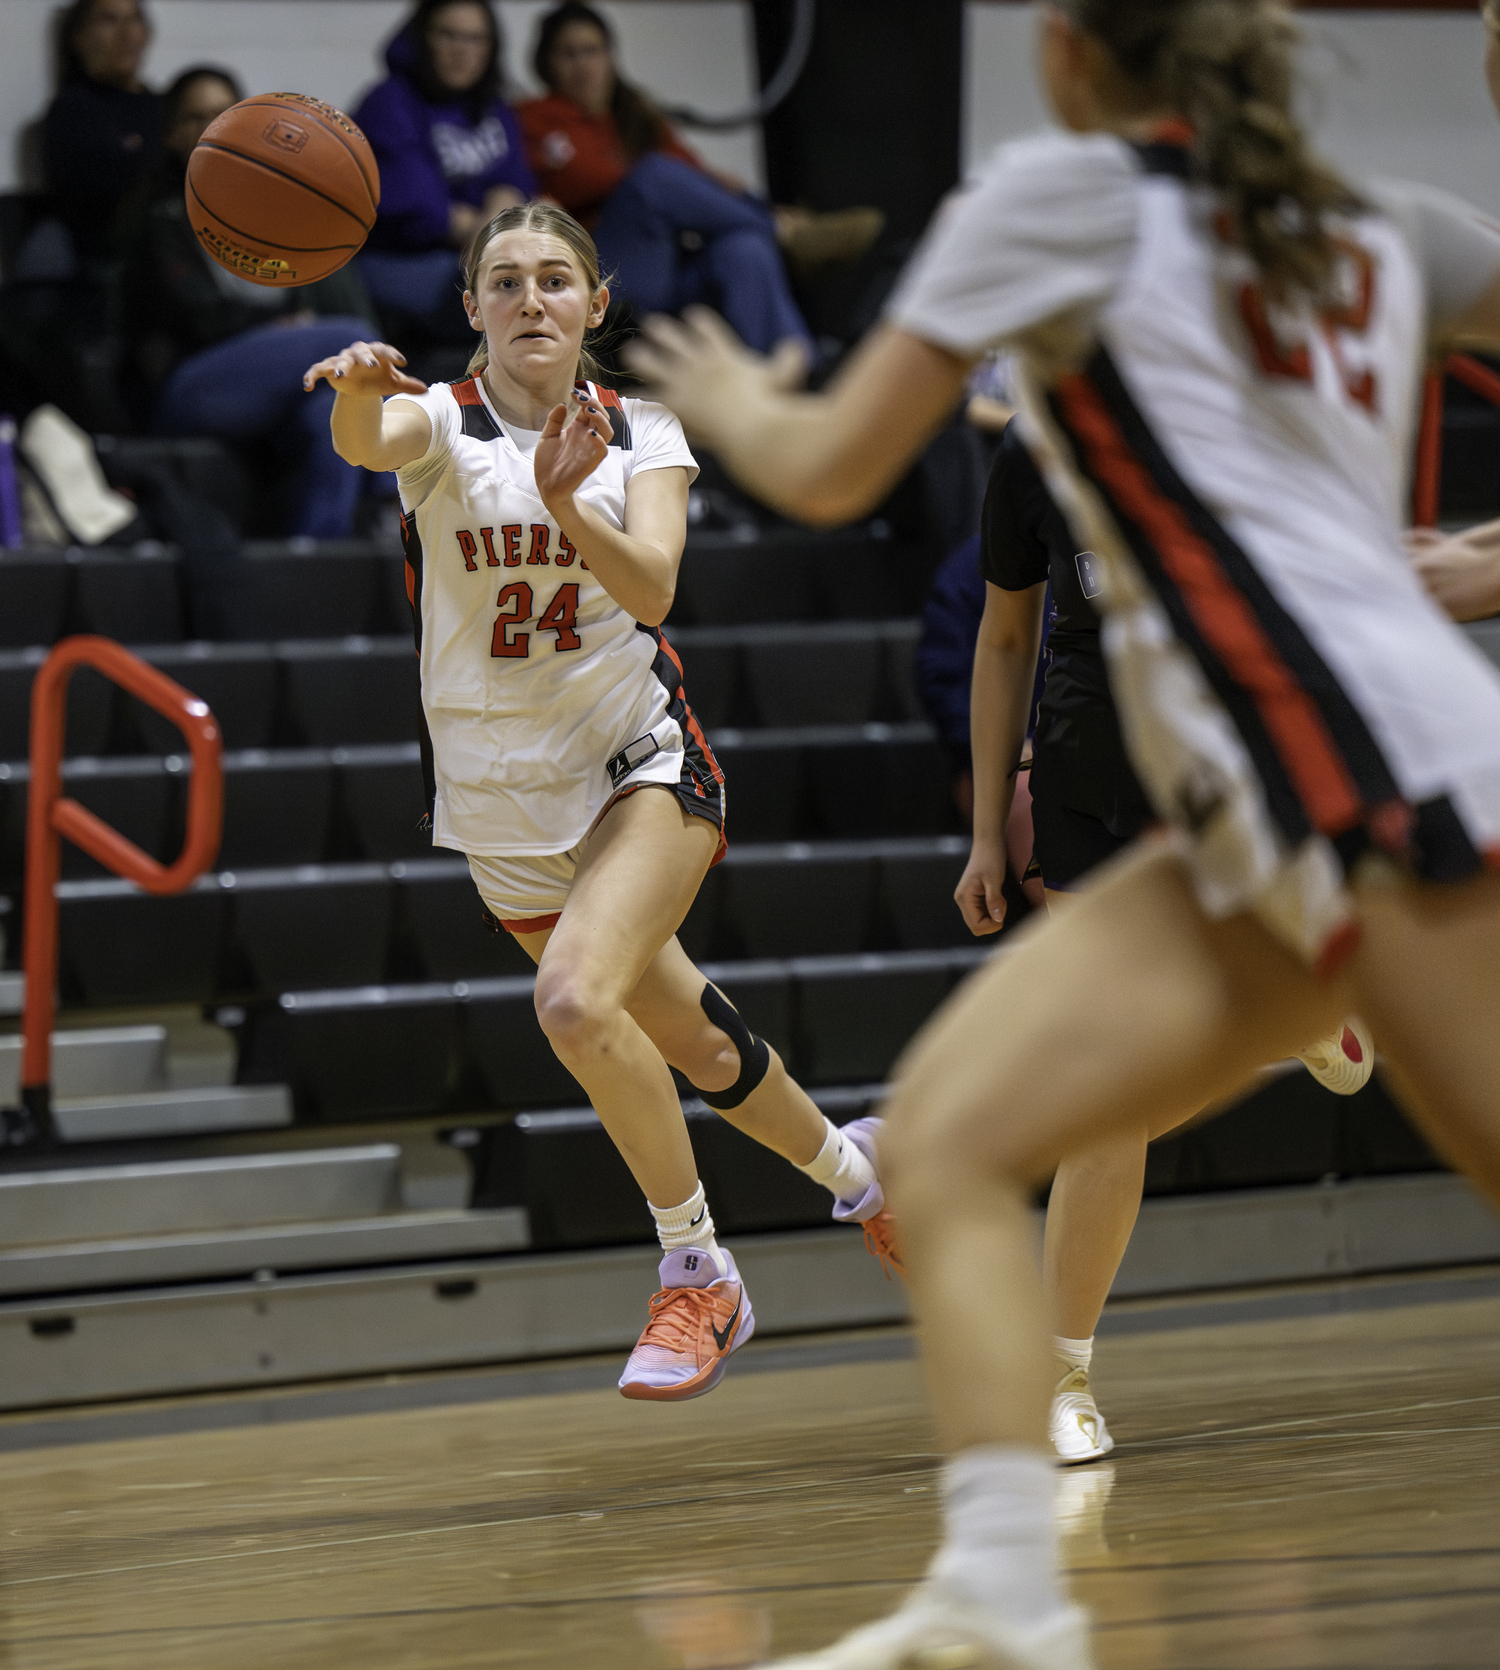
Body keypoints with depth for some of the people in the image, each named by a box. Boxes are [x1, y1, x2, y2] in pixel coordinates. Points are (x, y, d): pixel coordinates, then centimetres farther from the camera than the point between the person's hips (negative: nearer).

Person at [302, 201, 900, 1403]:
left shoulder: (643, 437, -5)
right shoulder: (444, 422, -8)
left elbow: (652, 590, -23)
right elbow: (368, 443, -33)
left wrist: (565, 503, -42)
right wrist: (358, 390, -57)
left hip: (643, 764, -2)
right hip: (502, 799, 2)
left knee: (577, 1000, -27)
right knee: (695, 1048, 13)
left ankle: (697, 1275, -11)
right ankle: (851, 1165, 44)